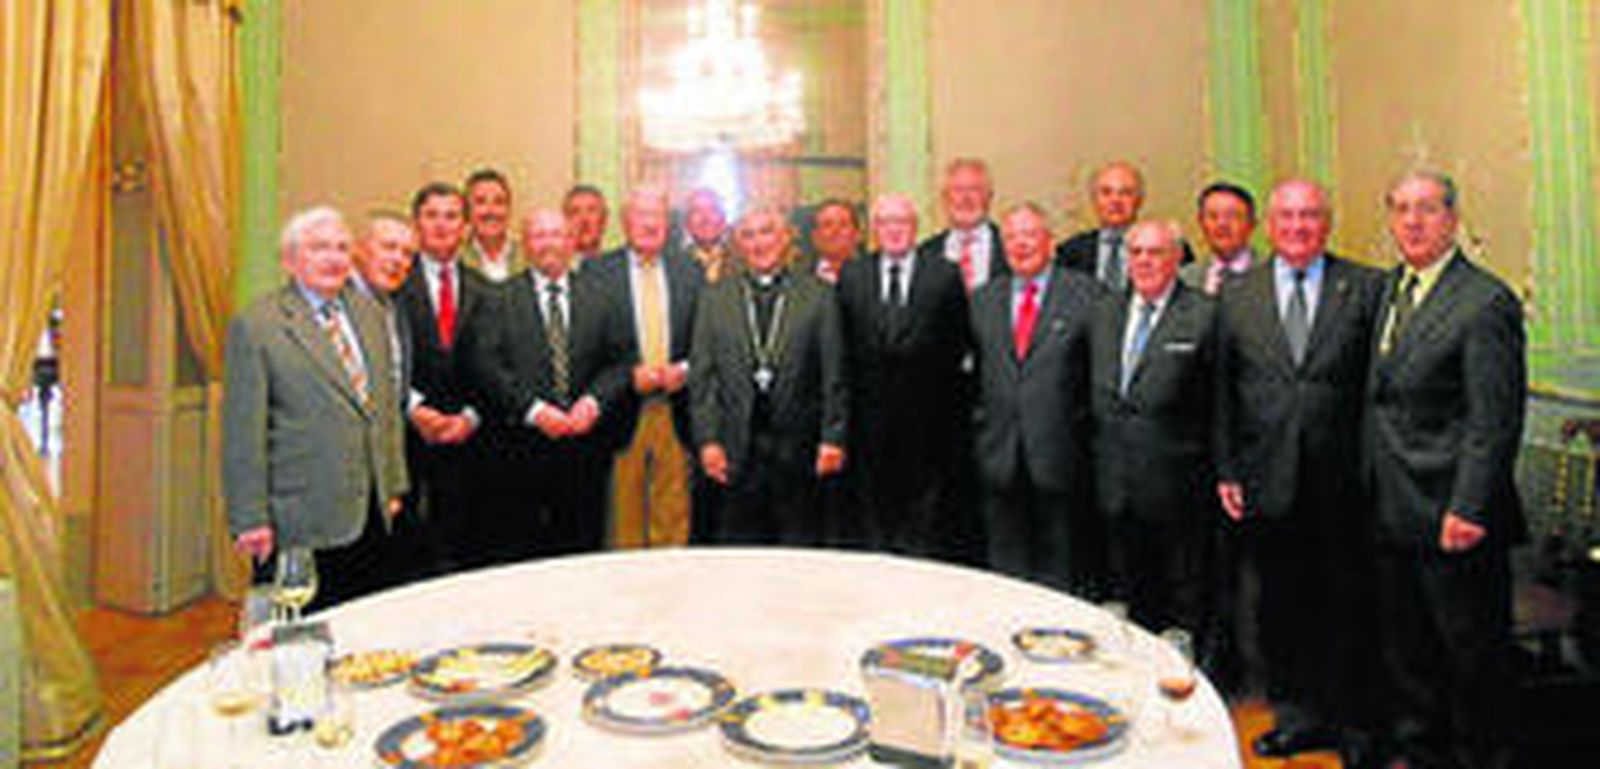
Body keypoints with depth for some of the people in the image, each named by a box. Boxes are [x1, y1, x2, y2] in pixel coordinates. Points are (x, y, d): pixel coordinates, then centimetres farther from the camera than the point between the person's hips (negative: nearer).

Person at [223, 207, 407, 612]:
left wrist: (393, 487, 14)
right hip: (302, 524, -5)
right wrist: (251, 520, -10)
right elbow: (243, 435, -8)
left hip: (370, 514, 6)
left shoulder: (369, 314, 12)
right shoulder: (255, 326, -7)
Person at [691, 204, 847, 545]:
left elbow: (834, 375, 2)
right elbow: (701, 375, 6)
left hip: (798, 450, -1)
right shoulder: (715, 298, 9)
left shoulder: (818, 295, 5)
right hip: (736, 451, 1)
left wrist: (833, 438, -5)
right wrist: (707, 439, -3)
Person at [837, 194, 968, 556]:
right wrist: (855, 385, 1)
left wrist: (940, 383, -4)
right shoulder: (851, 275, 8)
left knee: (927, 509, 5)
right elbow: (843, 343, 8)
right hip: (870, 413, 2)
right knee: (872, 506, 9)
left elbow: (959, 341, 3)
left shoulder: (946, 274, 3)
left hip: (927, 417, -1)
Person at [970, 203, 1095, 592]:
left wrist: (1085, 427, -7)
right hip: (1000, 454, 3)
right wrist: (982, 420, 6)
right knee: (1006, 559, 11)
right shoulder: (984, 298, 12)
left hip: (1057, 454, -3)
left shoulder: (1083, 294, 0)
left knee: (1058, 559, 7)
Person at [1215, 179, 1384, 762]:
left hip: (1344, 483, -1)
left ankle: (1351, 720, 28)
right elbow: (1223, 390, 6)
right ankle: (1297, 716, 28)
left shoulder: (1365, 289, 1)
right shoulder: (1236, 294, 6)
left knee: (1349, 604, 10)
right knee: (1283, 604, 12)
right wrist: (1226, 470, 2)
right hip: (1269, 482, 2)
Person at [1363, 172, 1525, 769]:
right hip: (1392, 514, 7)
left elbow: (1495, 422, -17)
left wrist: (1468, 509, -21)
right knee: (1404, 650, 18)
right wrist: (1372, 488, 10)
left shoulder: (1486, 301, -12)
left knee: (1472, 652, 9)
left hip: (1452, 517, -7)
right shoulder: (1390, 287, 11)